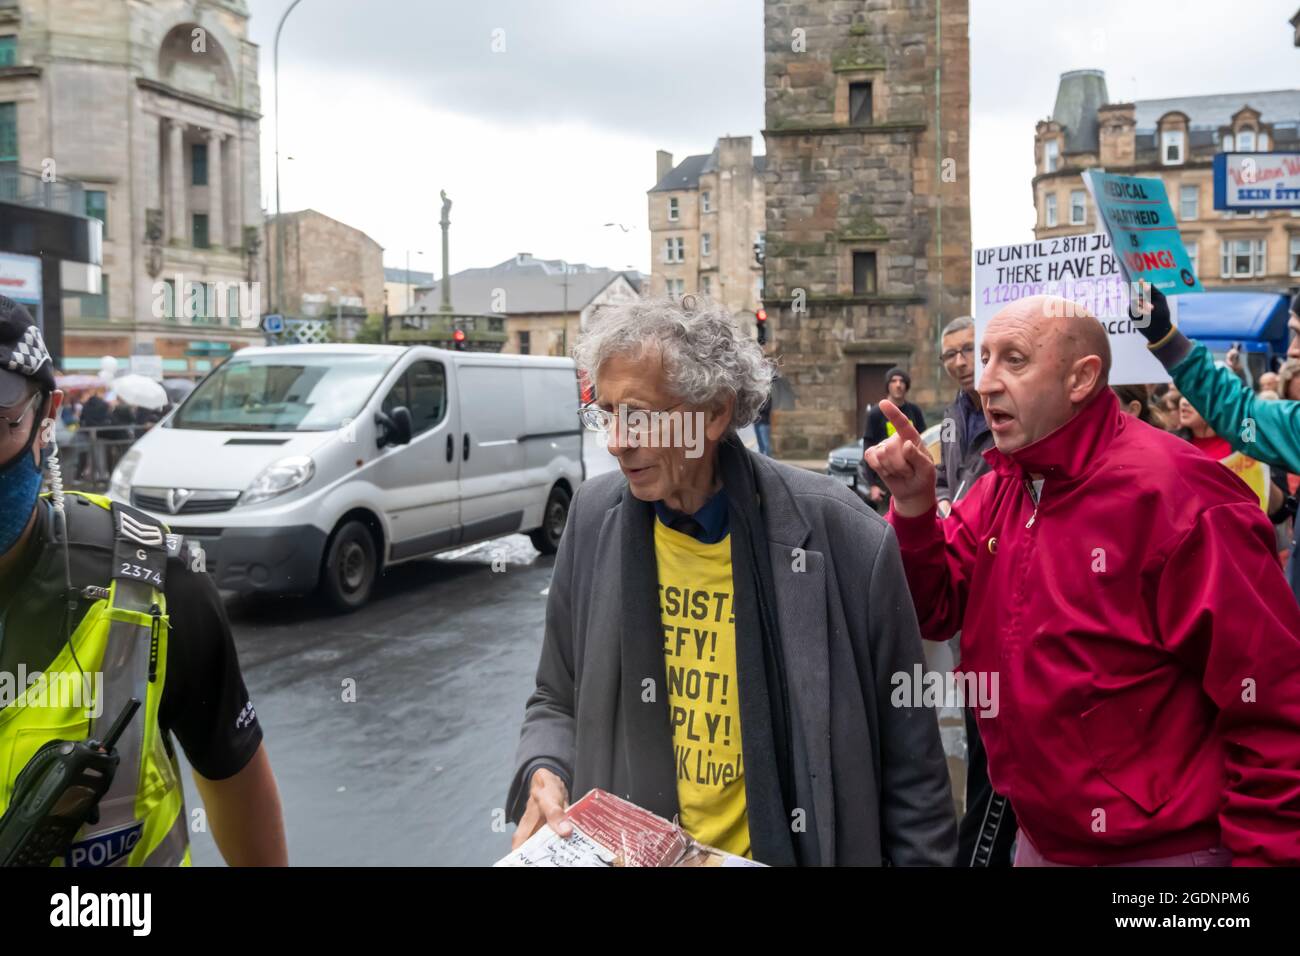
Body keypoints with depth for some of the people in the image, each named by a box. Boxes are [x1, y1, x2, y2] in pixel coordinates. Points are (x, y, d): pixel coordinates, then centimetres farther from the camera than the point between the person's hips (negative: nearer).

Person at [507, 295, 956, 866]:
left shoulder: (841, 538, -20)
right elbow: (558, 699, 3)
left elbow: (907, 759, -10)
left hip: (787, 848, -3)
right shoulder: (595, 517, -8)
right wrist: (544, 772, -14)